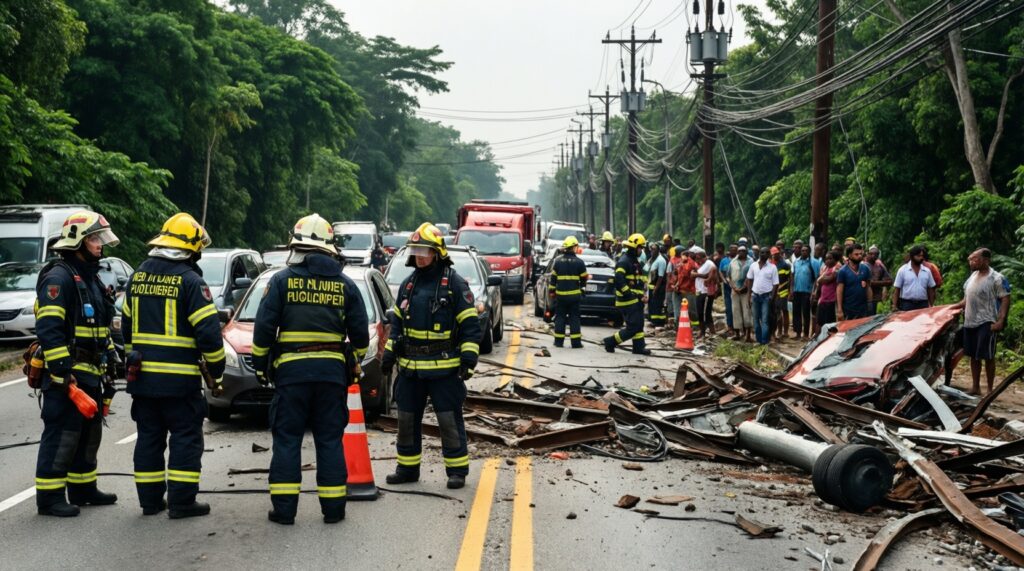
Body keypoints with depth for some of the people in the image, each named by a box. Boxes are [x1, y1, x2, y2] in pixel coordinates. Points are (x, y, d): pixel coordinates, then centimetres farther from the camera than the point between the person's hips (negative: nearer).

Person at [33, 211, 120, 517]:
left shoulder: (91, 278, 18)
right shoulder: (58, 277, -14)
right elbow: (49, 328, -22)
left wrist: (110, 357, 21)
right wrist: (62, 371, -25)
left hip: (90, 374, 10)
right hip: (66, 375, -10)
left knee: (89, 433, 17)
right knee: (61, 435, -7)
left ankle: (83, 489, 29)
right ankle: (49, 497, 0)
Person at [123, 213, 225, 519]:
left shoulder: (138, 276, 10)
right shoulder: (189, 281, -12)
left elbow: (127, 324, 19)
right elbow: (208, 331, -14)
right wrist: (216, 370, -3)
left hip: (142, 376, 6)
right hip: (179, 378, -6)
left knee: (149, 437, 14)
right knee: (186, 438, 2)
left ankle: (150, 499, 18)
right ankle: (181, 501, 2)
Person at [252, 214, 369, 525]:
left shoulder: (282, 279, -1)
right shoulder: (345, 284, 6)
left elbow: (263, 328, -3)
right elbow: (360, 333, 8)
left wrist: (260, 365, 8)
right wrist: (354, 366, 22)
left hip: (291, 370, -2)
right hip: (333, 371, 2)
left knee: (287, 440, 4)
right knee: (330, 440, 8)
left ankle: (284, 508, 3)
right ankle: (333, 507, 9)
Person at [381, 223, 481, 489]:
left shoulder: (455, 283, -6)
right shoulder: (408, 285, 12)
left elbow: (470, 325, -7)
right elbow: (397, 323, 20)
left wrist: (469, 359, -14)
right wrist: (389, 355, 15)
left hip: (444, 368, -6)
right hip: (410, 368, 6)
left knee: (449, 420, -1)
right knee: (407, 419, 11)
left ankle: (457, 470, 9)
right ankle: (407, 468, 24)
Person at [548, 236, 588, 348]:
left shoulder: (558, 261, 1)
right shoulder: (579, 262, -5)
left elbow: (553, 278, 3)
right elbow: (584, 278, 4)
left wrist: (551, 291, 10)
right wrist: (582, 287, 23)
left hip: (560, 294, 1)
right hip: (574, 294, -1)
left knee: (560, 317, 8)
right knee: (574, 318, 3)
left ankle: (559, 341, 7)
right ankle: (575, 342, 1)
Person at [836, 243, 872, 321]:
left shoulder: (865, 269, 4)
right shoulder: (843, 271, -7)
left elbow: (868, 287, 10)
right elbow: (839, 291, -9)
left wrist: (869, 303, 4)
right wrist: (839, 310, -13)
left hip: (863, 309, 4)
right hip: (848, 310, -4)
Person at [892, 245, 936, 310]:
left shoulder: (927, 271, 9)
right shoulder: (902, 270, 1)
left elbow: (931, 290, 13)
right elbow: (896, 290, 0)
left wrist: (931, 305, 8)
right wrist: (894, 306, -7)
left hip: (923, 305, 3)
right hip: (907, 305, -3)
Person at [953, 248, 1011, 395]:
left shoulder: (997, 278, -11)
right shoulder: (973, 276, 12)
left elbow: (1005, 300, -14)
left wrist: (1001, 321, -22)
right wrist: (954, 307, 14)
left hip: (986, 323, -7)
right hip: (970, 322, 7)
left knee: (988, 356, -2)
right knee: (974, 356, 12)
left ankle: (990, 389, 7)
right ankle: (975, 387, 22)